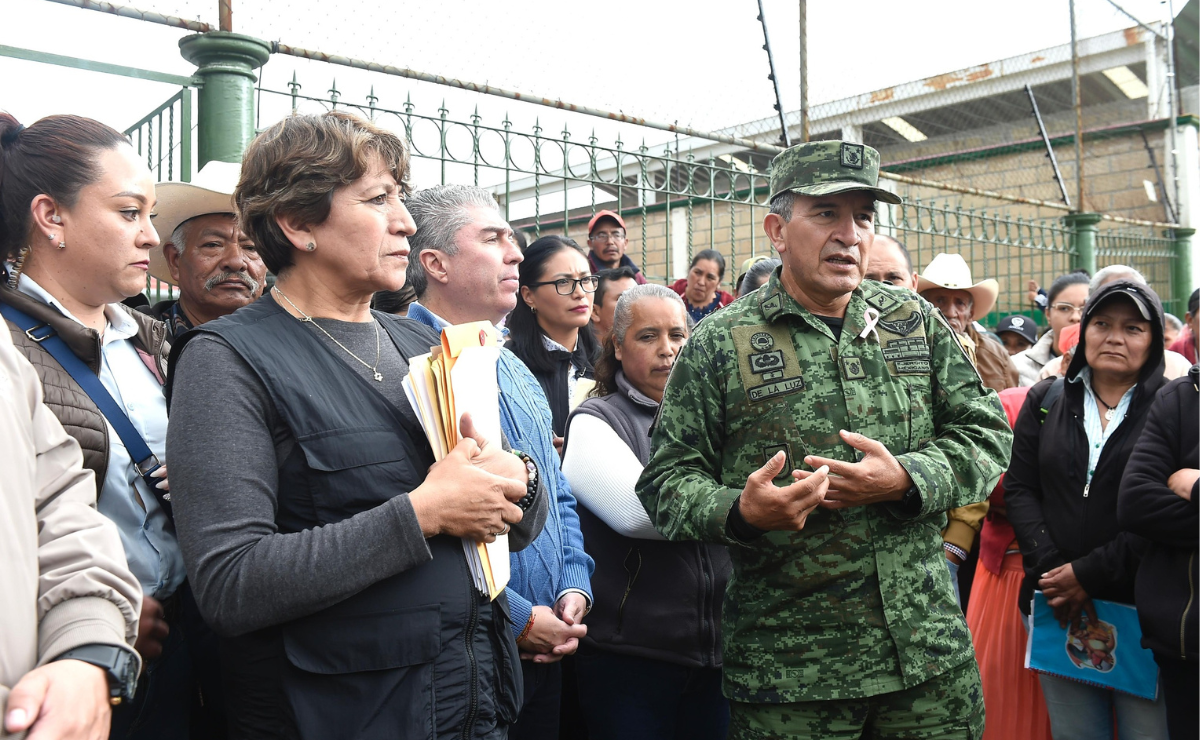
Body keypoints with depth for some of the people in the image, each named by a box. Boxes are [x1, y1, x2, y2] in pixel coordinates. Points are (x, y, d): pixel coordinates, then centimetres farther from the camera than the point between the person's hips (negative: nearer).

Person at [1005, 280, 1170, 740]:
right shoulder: (1045, 401, 11)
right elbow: (1020, 489, 5)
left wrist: (1090, 574, -12)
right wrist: (1048, 571, -8)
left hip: (1141, 613, -2)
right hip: (1059, 605, 3)